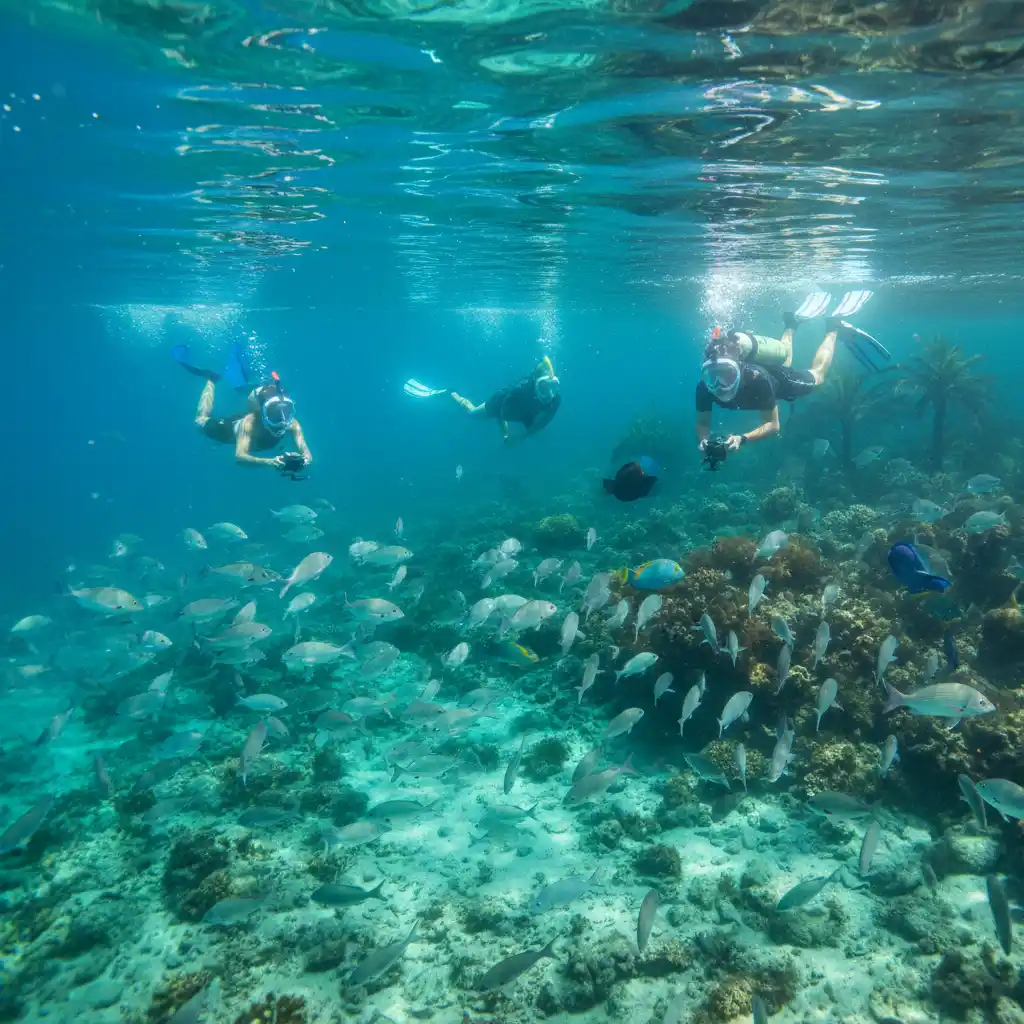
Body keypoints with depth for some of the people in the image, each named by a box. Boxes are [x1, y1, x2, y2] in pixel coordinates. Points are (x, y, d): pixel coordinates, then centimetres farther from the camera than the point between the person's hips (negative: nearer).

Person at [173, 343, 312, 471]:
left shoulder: (292, 424, -41)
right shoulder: (249, 422, -49)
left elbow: (306, 453, -47)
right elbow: (239, 456, -59)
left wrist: (305, 459, -72)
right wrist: (270, 462, -77)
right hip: (233, 427, -3)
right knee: (201, 421, 24)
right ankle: (212, 378, 33)